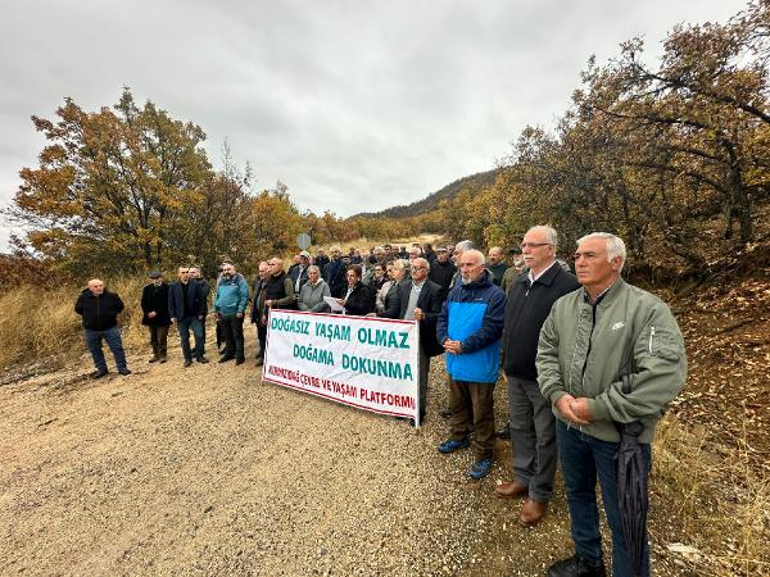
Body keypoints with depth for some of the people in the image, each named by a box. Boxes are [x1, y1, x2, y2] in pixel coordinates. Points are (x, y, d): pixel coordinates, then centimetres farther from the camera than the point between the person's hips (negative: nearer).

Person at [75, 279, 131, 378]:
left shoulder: (112, 296, -9)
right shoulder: (83, 297, -7)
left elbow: (120, 306, 9)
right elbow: (78, 309, 13)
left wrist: (112, 314, 2)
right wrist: (88, 316, 5)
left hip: (110, 328, -2)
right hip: (91, 330, 2)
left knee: (117, 348, -1)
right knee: (95, 350, 12)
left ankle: (122, 367, 9)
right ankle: (101, 369, 26)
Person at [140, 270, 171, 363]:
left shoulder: (167, 288, -8)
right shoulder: (147, 289, 9)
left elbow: (167, 303, -12)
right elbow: (143, 302, 8)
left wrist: (156, 312, -15)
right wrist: (148, 313, -7)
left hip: (162, 318, -6)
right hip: (151, 317, 6)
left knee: (161, 338, -4)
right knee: (153, 338, 14)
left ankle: (163, 355, 9)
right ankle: (156, 354, 26)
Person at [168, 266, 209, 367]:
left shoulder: (196, 285, -2)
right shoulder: (173, 287, 2)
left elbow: (202, 299, -1)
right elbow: (171, 302, 2)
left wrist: (201, 313, -5)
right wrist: (172, 316, -4)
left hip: (195, 316, -1)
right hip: (181, 317, 1)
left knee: (199, 336, -6)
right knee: (184, 339, 8)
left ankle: (199, 356, 10)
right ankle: (188, 358, 20)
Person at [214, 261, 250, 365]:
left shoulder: (240, 280, -8)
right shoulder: (221, 281, 13)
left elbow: (244, 296, -14)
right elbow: (217, 296, 22)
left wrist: (240, 310, -19)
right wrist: (216, 309, 16)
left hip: (235, 314, -6)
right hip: (223, 314, 7)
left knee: (237, 335, 2)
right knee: (227, 336, 17)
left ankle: (239, 356, 11)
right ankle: (229, 353, 30)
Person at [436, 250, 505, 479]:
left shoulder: (495, 294, -12)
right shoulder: (455, 292, 9)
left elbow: (492, 328, -20)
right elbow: (442, 318, 9)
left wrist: (463, 346, -22)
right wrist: (445, 340, -10)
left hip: (480, 365, -6)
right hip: (455, 362, 6)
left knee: (482, 412, 8)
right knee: (457, 405, 23)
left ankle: (484, 455, 25)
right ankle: (459, 437, 45)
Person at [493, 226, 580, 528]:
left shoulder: (567, 285, -17)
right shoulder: (519, 283, 7)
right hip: (516, 375, 7)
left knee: (545, 437, 11)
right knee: (519, 428, 20)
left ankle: (539, 494, 30)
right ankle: (524, 478, 41)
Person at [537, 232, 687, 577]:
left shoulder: (647, 309, -16)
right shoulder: (564, 305, 1)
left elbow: (666, 374, -25)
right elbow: (546, 352, 5)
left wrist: (600, 408, -23)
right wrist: (557, 394, -12)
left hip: (619, 433, -5)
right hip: (569, 424, 6)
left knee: (623, 520, 13)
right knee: (578, 494, 26)